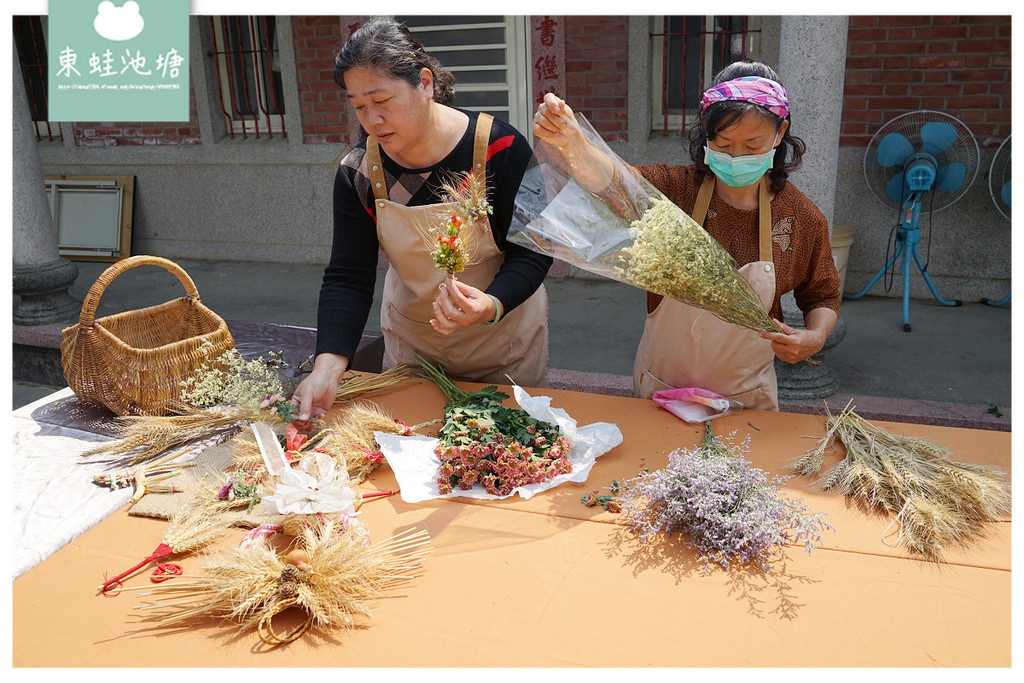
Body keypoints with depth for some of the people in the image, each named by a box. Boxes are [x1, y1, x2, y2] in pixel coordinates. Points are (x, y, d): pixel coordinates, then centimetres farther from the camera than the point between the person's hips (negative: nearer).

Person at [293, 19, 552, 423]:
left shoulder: (501, 148, -22)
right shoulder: (358, 172, -13)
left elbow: (532, 253, -17)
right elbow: (347, 278, -16)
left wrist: (491, 306, -38)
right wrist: (328, 366, -31)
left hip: (503, 335, -2)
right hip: (410, 340, 3)